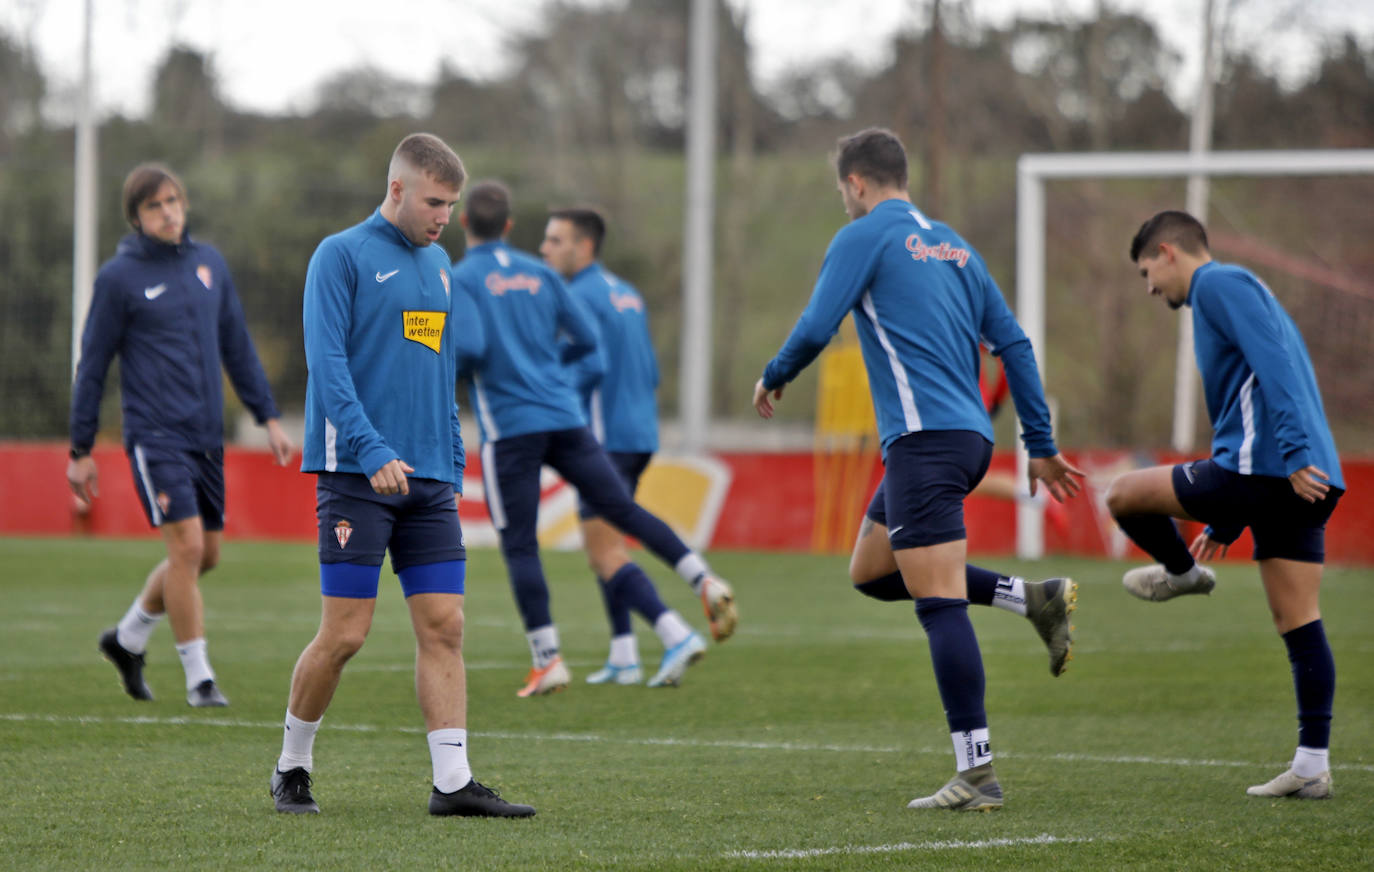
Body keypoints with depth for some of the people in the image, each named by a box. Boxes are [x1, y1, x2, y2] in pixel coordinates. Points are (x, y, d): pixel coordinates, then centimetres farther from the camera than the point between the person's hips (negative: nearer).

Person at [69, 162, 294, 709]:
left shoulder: (209, 264, 11)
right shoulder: (119, 278, -4)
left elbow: (237, 347, 18)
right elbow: (92, 366, 0)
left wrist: (268, 417, 13)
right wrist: (81, 450, -1)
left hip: (206, 437, 6)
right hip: (154, 434, -6)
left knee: (205, 555, 9)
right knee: (186, 546, -15)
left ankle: (128, 638, 30)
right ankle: (198, 677, -6)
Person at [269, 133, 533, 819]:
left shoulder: (438, 266, 17)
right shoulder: (341, 256, -5)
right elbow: (327, 363, -13)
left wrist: (452, 466, 16)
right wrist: (373, 452, -22)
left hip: (428, 481, 6)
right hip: (355, 477, -6)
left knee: (444, 627, -2)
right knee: (345, 633, -6)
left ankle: (453, 782, -3)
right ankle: (292, 767, 12)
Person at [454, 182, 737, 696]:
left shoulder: (460, 280, -3)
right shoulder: (539, 274, 12)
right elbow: (585, 340, 13)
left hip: (510, 427, -4)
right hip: (565, 417, 4)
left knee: (519, 544, 1)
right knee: (624, 510, 6)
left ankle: (546, 660, -1)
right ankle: (703, 581, -10)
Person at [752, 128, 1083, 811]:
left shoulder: (863, 237, 0)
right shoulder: (951, 243, 21)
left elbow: (815, 329, -7)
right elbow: (1012, 343, 19)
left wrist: (771, 380, 13)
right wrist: (1041, 446, 19)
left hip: (925, 438, -8)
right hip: (970, 434, 8)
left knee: (939, 601, -11)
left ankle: (976, 771, -16)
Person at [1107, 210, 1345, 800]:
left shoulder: (1219, 284, -1)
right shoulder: (1240, 290, 30)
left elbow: (1273, 364, -17)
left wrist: (1295, 452, -27)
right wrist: (1226, 523, 32)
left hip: (1261, 466, -10)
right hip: (1305, 484, 10)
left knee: (1124, 496, 5)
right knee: (1299, 625, 4)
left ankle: (1182, 572, 28)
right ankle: (1312, 766, 0)